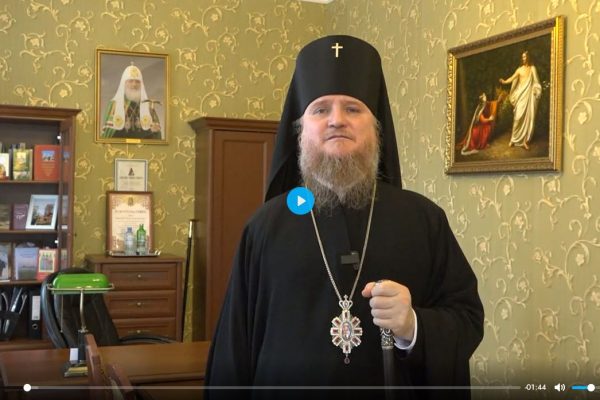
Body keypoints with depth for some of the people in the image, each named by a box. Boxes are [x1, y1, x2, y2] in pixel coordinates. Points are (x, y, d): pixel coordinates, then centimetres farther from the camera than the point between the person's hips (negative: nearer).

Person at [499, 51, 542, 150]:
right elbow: (512, 78, -5)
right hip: (520, 95, 0)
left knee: (528, 117, -2)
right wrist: (504, 82, -23)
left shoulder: (532, 68, 7)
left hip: (529, 95, 0)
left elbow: (536, 82, 5)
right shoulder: (519, 69, 9)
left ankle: (525, 140, 0)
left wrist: (535, 91, -10)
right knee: (518, 117, -7)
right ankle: (514, 139, 0)